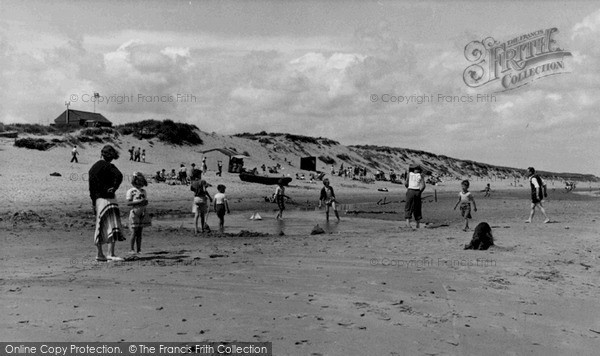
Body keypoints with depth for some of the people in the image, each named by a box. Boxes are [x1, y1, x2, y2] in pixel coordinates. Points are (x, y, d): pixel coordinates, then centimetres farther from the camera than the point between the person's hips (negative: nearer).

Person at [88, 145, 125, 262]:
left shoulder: (94, 167, 18)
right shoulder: (109, 166, -9)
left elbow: (91, 184, 14)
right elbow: (119, 176, -25)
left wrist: (93, 200, 11)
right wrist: (114, 188, -16)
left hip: (97, 199, 9)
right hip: (107, 199, -9)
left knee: (101, 227, 13)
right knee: (112, 226, -12)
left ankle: (100, 254, 19)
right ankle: (111, 254, -19)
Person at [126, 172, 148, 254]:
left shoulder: (143, 191, 12)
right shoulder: (131, 191, -6)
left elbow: (146, 201, 15)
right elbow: (128, 203, -12)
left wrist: (144, 202, -8)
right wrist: (138, 201, -21)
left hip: (142, 213, 5)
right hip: (134, 213, -5)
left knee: (139, 232, 7)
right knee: (134, 232, -3)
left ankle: (139, 249, 10)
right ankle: (132, 249, 4)